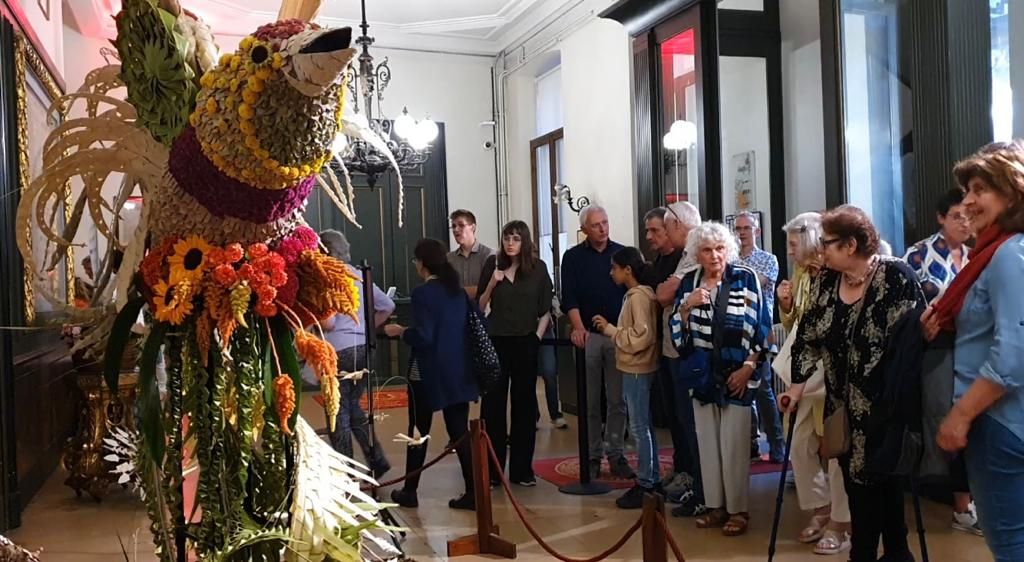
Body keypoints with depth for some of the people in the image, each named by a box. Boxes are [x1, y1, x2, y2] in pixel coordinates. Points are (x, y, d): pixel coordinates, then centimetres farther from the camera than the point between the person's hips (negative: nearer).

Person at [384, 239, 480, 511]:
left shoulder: (422, 293, -14)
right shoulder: (459, 291, 7)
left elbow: (422, 337, -20)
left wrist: (399, 332, -4)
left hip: (428, 374, -6)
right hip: (459, 372, 6)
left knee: (418, 432, 8)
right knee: (460, 431, 8)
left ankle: (409, 491, 20)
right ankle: (473, 492, 5)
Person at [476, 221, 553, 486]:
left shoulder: (538, 267, 2)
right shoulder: (493, 264, 2)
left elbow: (545, 309, 6)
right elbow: (479, 305, 3)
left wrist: (538, 335, -4)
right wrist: (492, 283, -11)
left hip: (525, 343, 0)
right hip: (495, 341, 0)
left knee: (524, 404, 6)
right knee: (493, 404, 0)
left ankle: (521, 469, 14)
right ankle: (492, 469, 8)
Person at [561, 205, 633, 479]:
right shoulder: (573, 257, 4)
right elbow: (569, 298, -3)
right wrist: (578, 327, -17)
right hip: (588, 335, -1)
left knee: (618, 400, 3)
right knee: (590, 402, 3)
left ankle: (615, 455, 11)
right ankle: (592, 455, 11)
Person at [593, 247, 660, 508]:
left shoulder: (638, 296, -16)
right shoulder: (636, 295, 12)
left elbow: (641, 337, -23)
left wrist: (609, 329, -15)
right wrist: (610, 328, 3)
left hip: (637, 371, -10)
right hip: (635, 369, 10)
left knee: (640, 428, -3)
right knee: (644, 427, 14)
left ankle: (645, 486, 4)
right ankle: (652, 480, 23)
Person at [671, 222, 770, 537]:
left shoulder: (746, 278, -5)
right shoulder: (689, 282, 5)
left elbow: (761, 327, -4)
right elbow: (677, 331, 5)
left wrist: (748, 368, -9)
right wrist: (687, 306, -13)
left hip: (737, 374, -4)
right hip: (702, 374, 4)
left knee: (734, 445, -1)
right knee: (707, 442, 10)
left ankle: (738, 509, 12)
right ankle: (715, 505, 22)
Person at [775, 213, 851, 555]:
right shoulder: (801, 276, 8)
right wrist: (785, 304, -4)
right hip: (808, 376, 8)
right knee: (800, 448, 12)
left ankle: (841, 525, 16)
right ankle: (822, 512, 29)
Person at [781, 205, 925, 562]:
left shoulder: (896, 277, -14)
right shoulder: (824, 281, 3)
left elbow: (914, 338, -15)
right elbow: (808, 335, 9)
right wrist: (799, 383, 3)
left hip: (887, 405, -5)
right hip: (845, 405, 5)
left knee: (882, 479, 6)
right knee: (856, 481, 12)